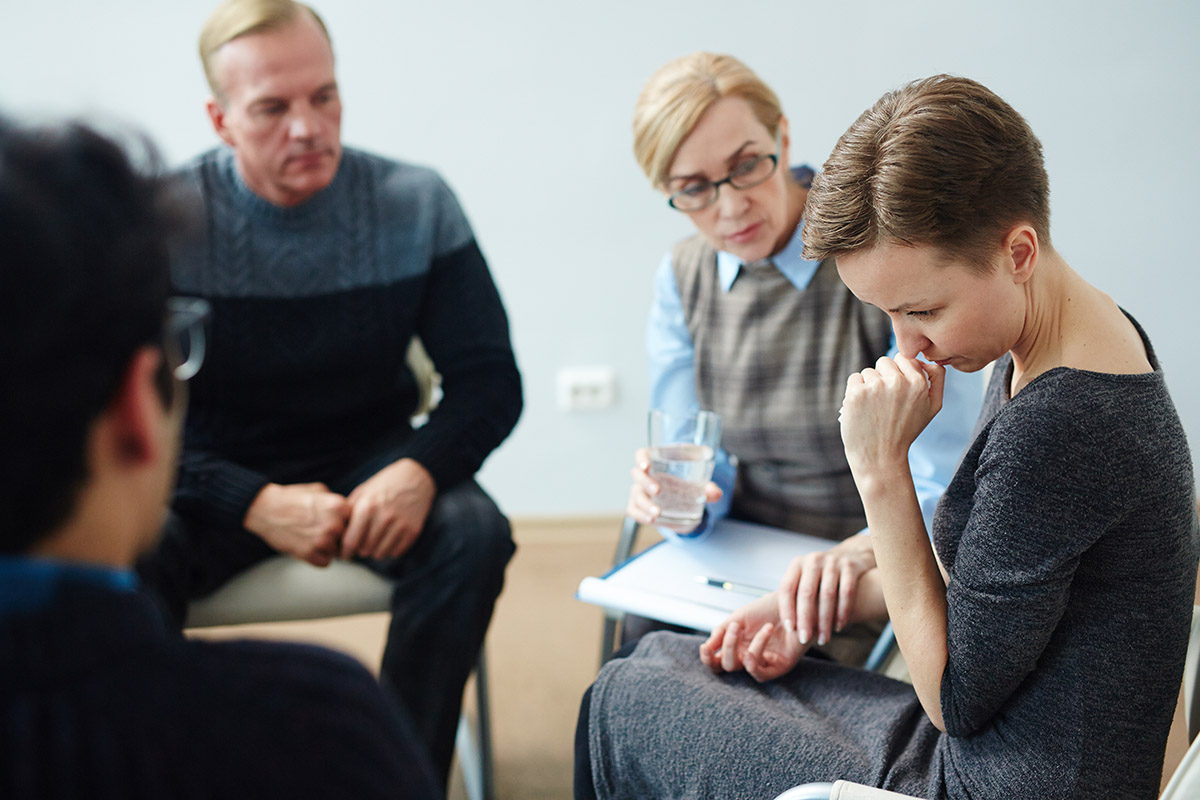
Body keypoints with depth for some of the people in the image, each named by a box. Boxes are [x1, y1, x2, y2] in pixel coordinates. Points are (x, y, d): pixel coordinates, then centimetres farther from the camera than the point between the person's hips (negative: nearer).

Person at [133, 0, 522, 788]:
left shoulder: (415, 204, -6)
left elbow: (489, 380, -5)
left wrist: (420, 470, -27)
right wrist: (254, 505, -26)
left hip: (369, 459, 2)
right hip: (219, 476, -1)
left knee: (471, 532, -29)